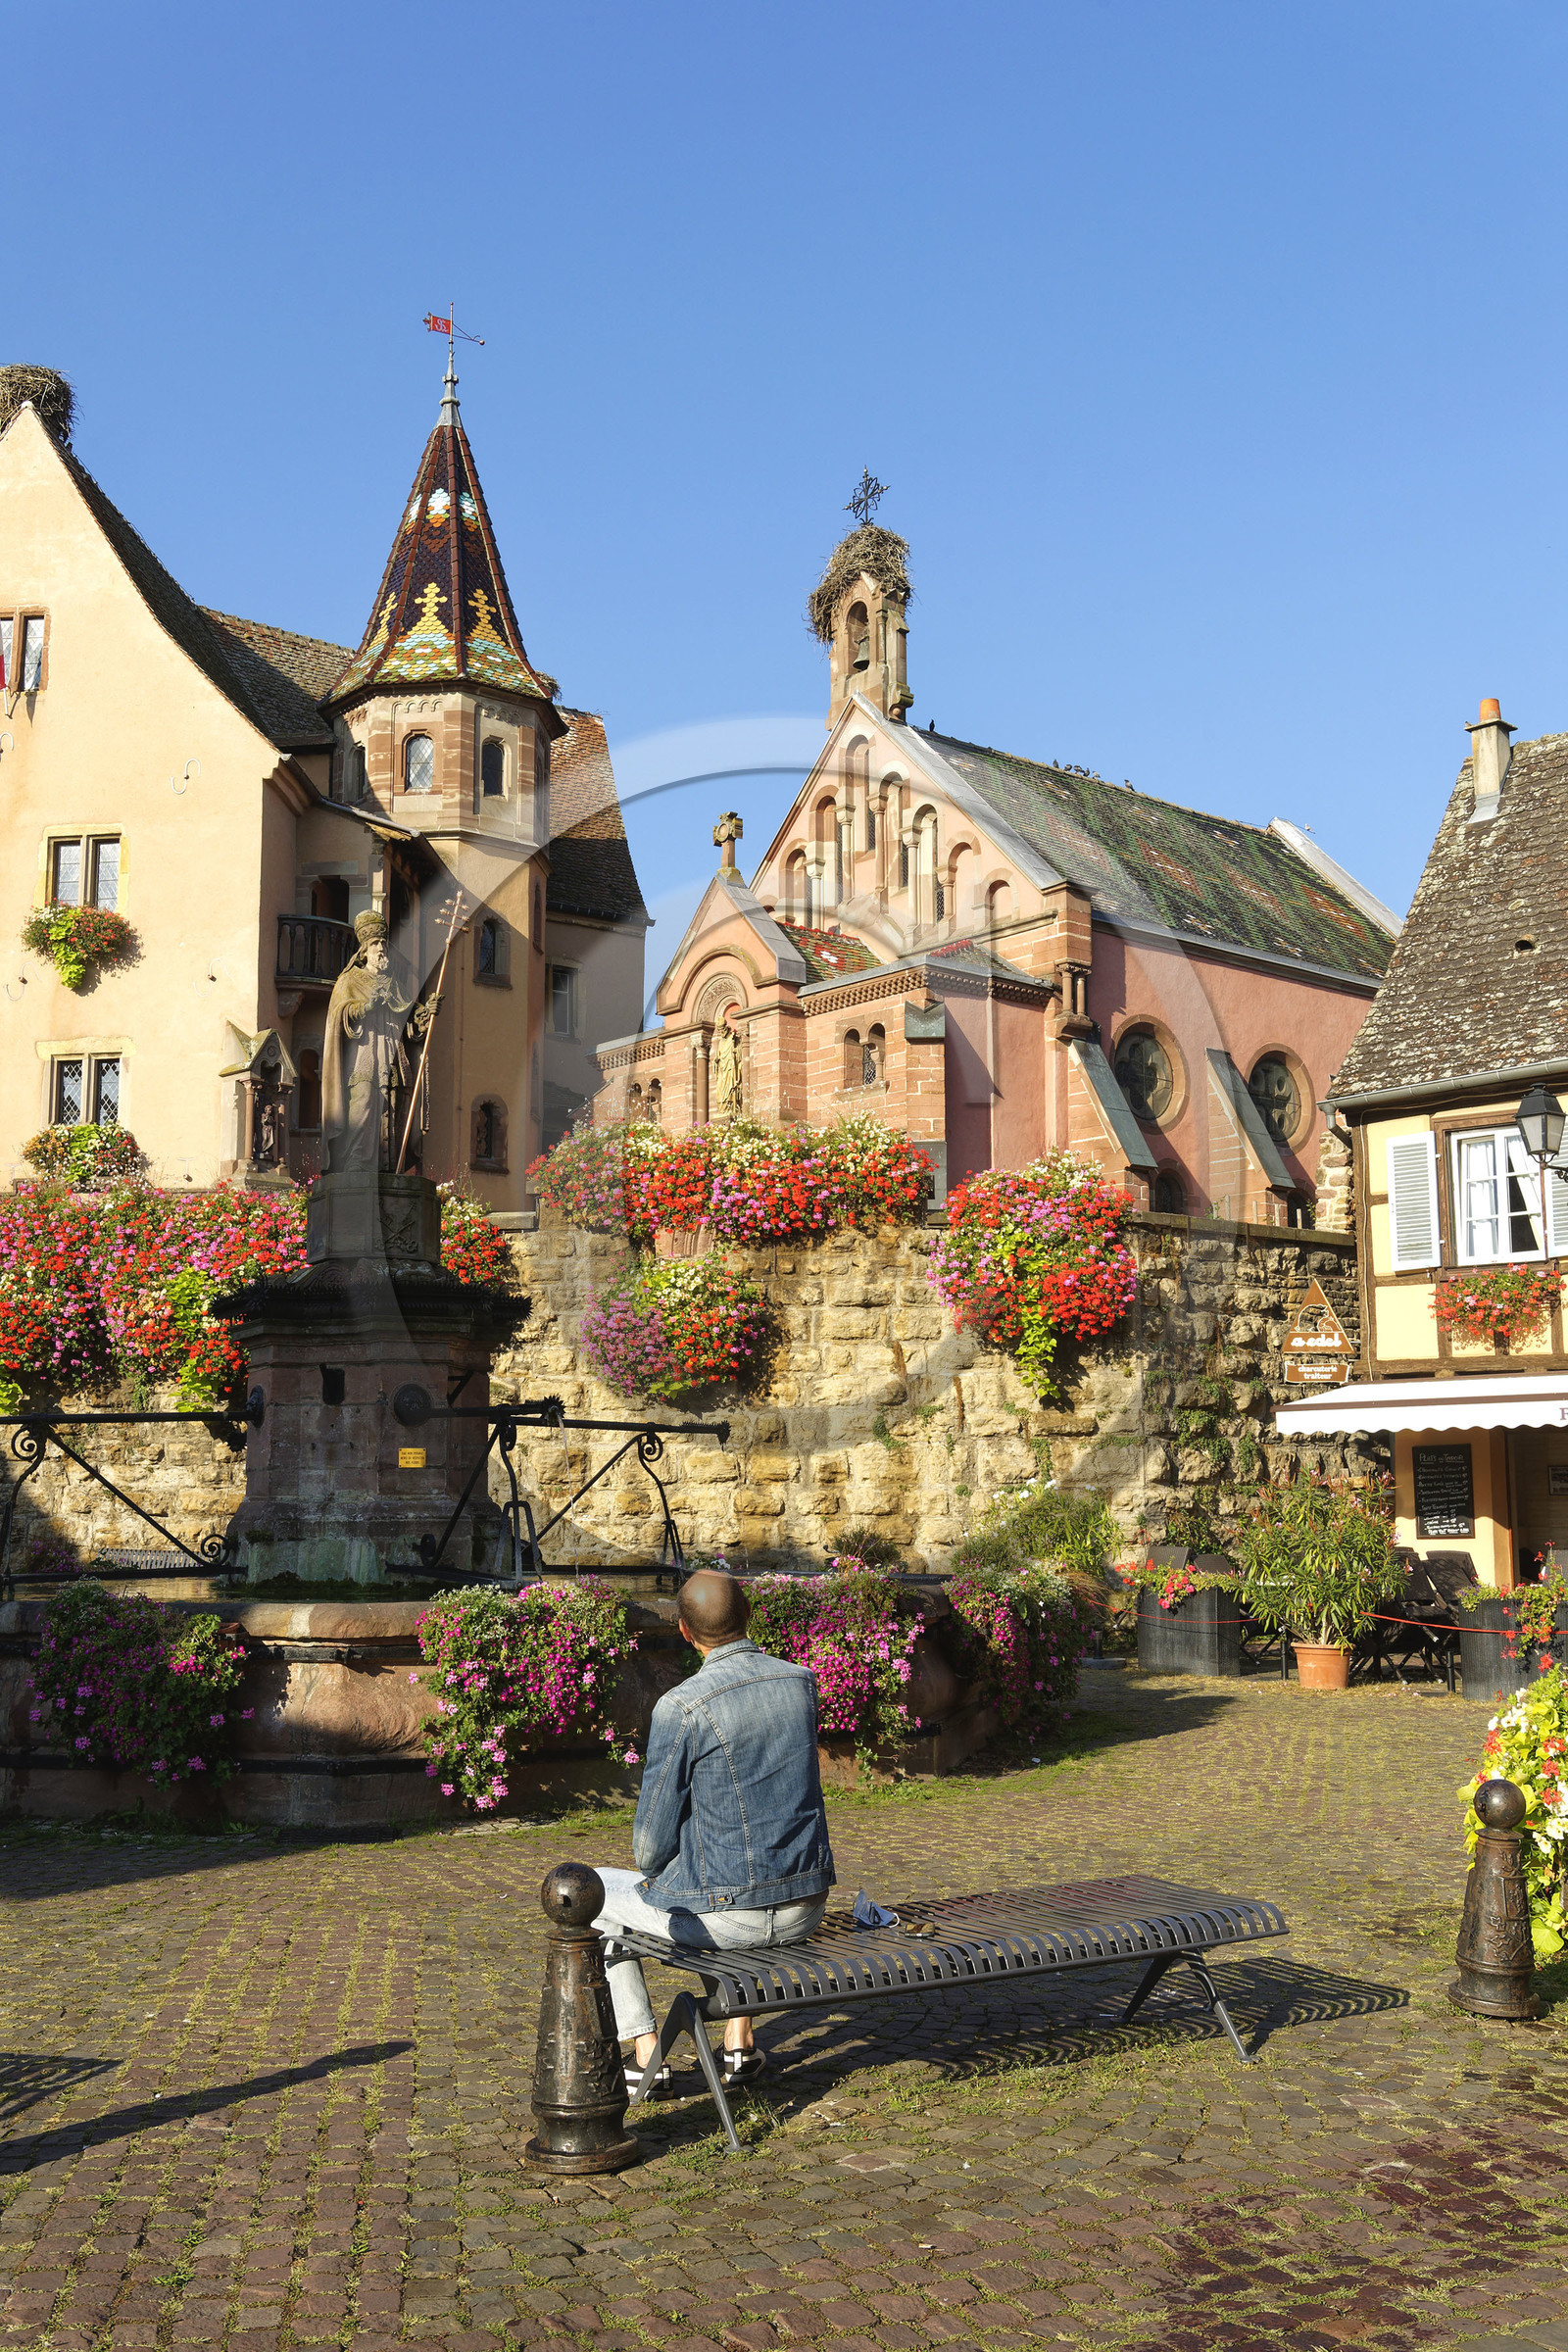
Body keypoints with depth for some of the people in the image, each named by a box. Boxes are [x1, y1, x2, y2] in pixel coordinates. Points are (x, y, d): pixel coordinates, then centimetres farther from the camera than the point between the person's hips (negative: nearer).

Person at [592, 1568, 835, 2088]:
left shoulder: (680, 1707, -19)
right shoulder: (802, 1682, -1)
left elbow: (654, 1836, -12)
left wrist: (648, 1870, 11)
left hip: (722, 1913, -5)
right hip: (805, 1906, 6)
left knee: (590, 1894, 20)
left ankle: (647, 2056, 18)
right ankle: (738, 2041, 34)